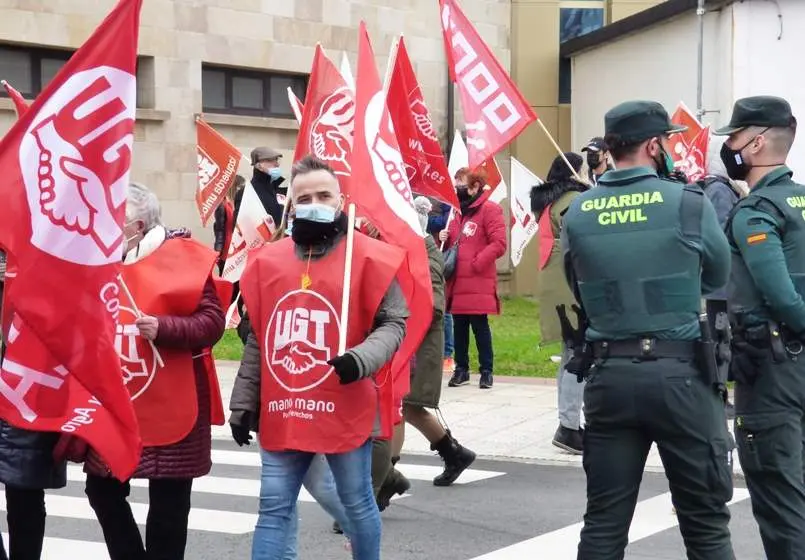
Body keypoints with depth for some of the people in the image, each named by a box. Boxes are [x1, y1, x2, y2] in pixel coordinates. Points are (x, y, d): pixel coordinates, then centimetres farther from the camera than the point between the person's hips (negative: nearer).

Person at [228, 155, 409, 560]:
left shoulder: (369, 257, -5)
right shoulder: (268, 260, 7)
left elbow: (393, 323, -2)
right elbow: (257, 341, 13)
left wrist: (363, 358, -21)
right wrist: (244, 401, 12)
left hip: (345, 411, -3)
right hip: (281, 414, 3)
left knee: (357, 504, 11)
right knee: (274, 509, 6)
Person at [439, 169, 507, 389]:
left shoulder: (489, 210, -6)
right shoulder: (458, 211, 18)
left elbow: (499, 244, -13)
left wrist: (476, 263, -14)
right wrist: (444, 239, 3)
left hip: (478, 284, -7)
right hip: (457, 283, 7)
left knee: (480, 327, -2)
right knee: (459, 328, 10)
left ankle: (487, 370, 7)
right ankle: (461, 369, 19)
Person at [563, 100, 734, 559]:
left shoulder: (577, 213, 1)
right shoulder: (689, 203, -8)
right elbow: (718, 277, 7)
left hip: (608, 375, 3)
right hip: (680, 373, -3)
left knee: (605, 522, 9)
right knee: (705, 521, 6)